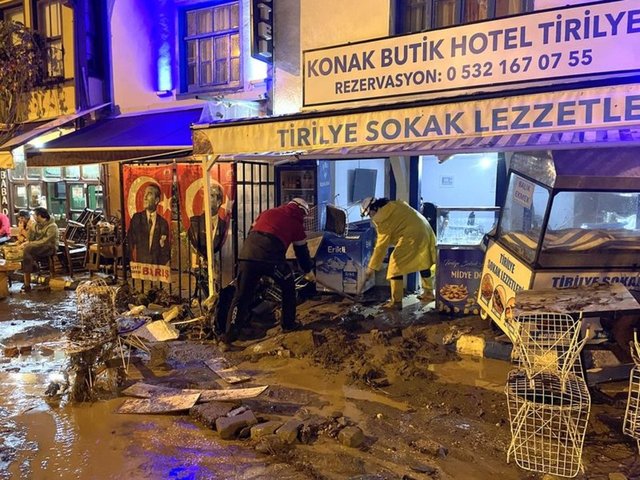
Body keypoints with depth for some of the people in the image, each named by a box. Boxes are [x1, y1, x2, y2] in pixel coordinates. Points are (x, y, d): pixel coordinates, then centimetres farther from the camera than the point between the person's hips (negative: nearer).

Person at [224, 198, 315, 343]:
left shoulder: (268, 212, 29)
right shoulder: (296, 223, 19)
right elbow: (302, 251, 25)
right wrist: (309, 271, 40)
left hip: (247, 256, 3)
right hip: (271, 258, -3)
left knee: (242, 295, 11)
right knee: (288, 287, 22)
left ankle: (230, 333, 10)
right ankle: (288, 324, 28)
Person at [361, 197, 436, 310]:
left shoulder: (384, 218, -8)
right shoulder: (394, 204, 15)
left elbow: (381, 245, -9)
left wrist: (372, 267, -5)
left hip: (412, 237, -9)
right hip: (425, 231, 10)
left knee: (395, 267, -1)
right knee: (423, 263, 25)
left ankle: (396, 302, 2)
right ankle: (428, 293, 39)